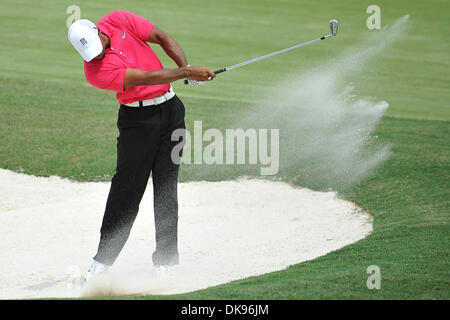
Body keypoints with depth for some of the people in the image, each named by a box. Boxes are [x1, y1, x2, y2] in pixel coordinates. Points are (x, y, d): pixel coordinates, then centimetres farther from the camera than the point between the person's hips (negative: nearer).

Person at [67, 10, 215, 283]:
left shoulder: (119, 21, -5)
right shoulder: (95, 71, -18)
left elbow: (163, 38, 0)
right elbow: (146, 77, -22)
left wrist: (187, 69, -13)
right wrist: (186, 73, -25)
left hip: (170, 109, 4)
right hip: (138, 119, -4)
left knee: (166, 187, 3)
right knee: (127, 188, -6)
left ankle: (165, 259, 6)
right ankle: (103, 260, 2)